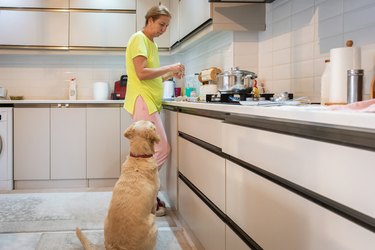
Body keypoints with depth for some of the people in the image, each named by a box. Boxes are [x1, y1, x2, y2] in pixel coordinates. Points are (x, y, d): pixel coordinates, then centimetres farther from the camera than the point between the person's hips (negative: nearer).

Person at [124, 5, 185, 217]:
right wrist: (169, 68, -12)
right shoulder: (139, 38, -8)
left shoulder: (152, 43, 21)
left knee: (154, 151, 8)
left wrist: (169, 75, 8)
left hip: (151, 103, 10)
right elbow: (142, 73, -18)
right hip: (142, 101, -10)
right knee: (162, 150, -11)